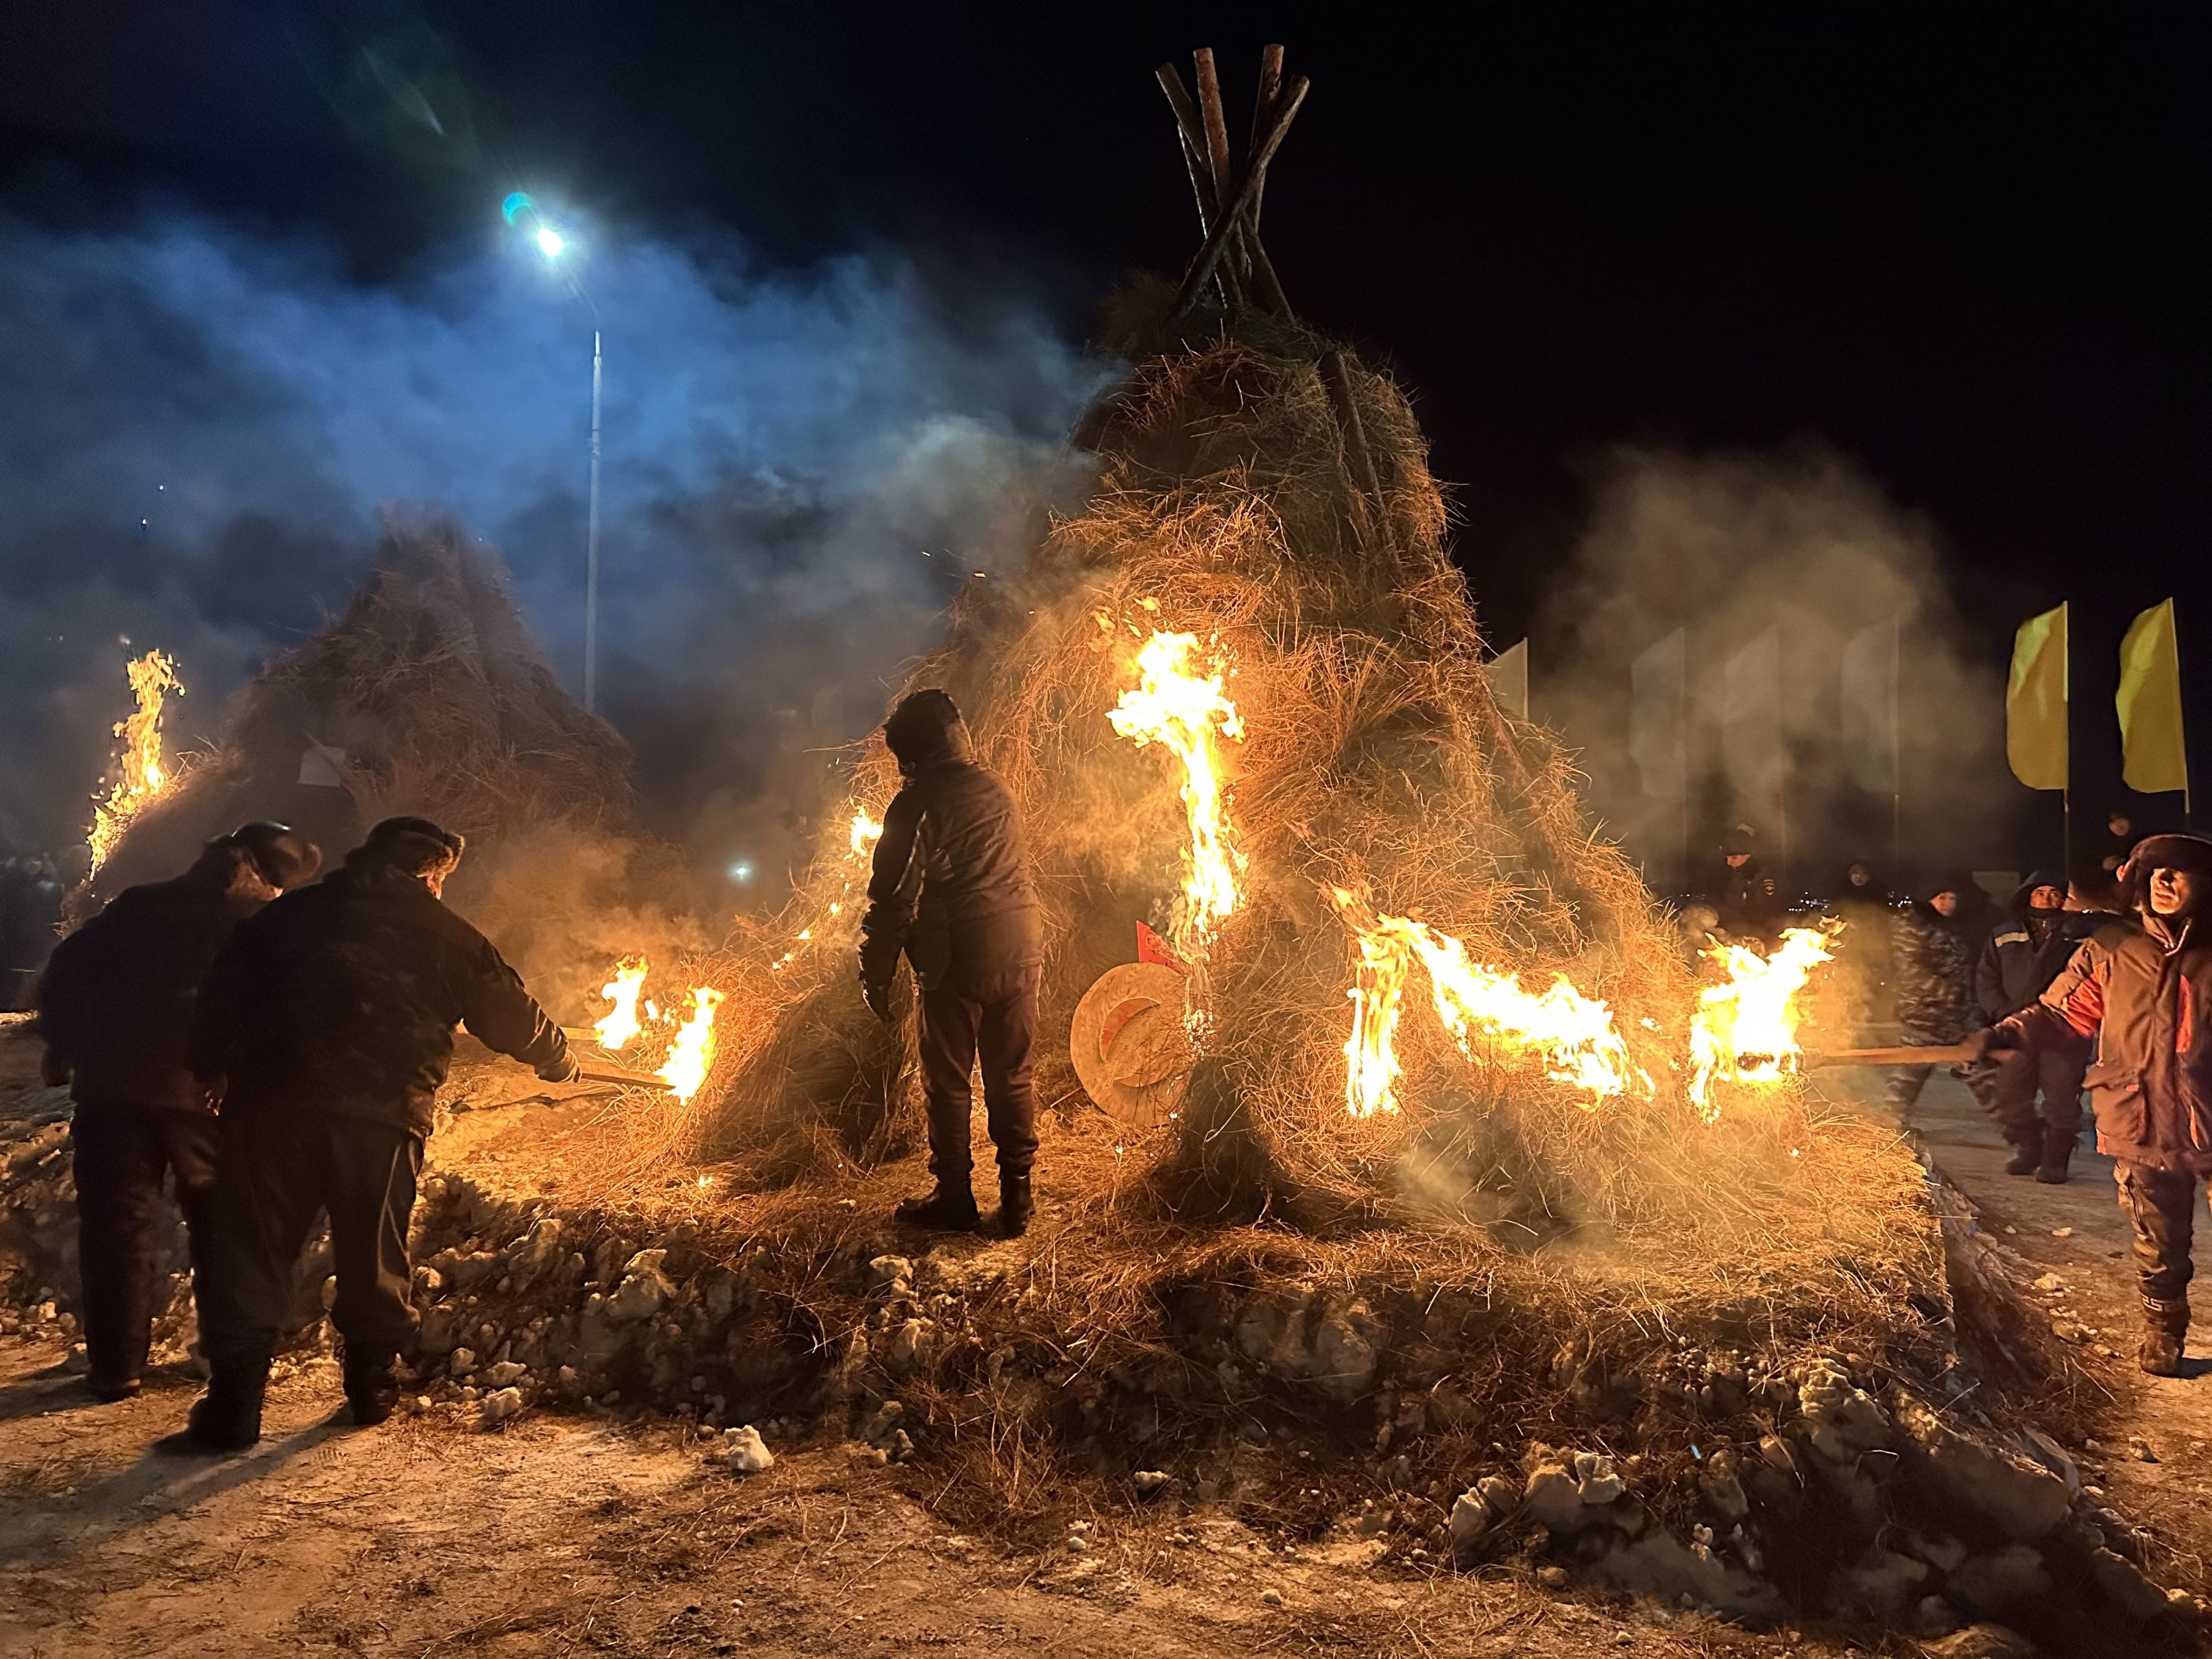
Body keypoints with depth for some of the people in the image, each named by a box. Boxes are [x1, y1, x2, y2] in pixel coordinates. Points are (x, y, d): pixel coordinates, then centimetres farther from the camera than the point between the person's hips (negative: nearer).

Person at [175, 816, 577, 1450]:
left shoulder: (287, 914, 14)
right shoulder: (446, 936, 9)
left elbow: (224, 992, 9)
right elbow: (512, 1014, 15)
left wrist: (210, 1070, 16)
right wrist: (560, 1062, 31)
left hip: (273, 1098, 1)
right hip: (383, 1114, -1)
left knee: (251, 1249, 7)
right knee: (375, 1256, 14)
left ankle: (234, 1407, 4)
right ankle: (372, 1387, 24)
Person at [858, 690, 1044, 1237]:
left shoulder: (917, 804, -11)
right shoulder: (995, 788, 8)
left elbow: (894, 895, -12)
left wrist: (876, 973, -4)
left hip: (958, 961, -5)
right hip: (1018, 951, 5)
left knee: (948, 1084, 9)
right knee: (1012, 1078, 13)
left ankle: (955, 1199, 18)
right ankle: (1017, 1199, 19)